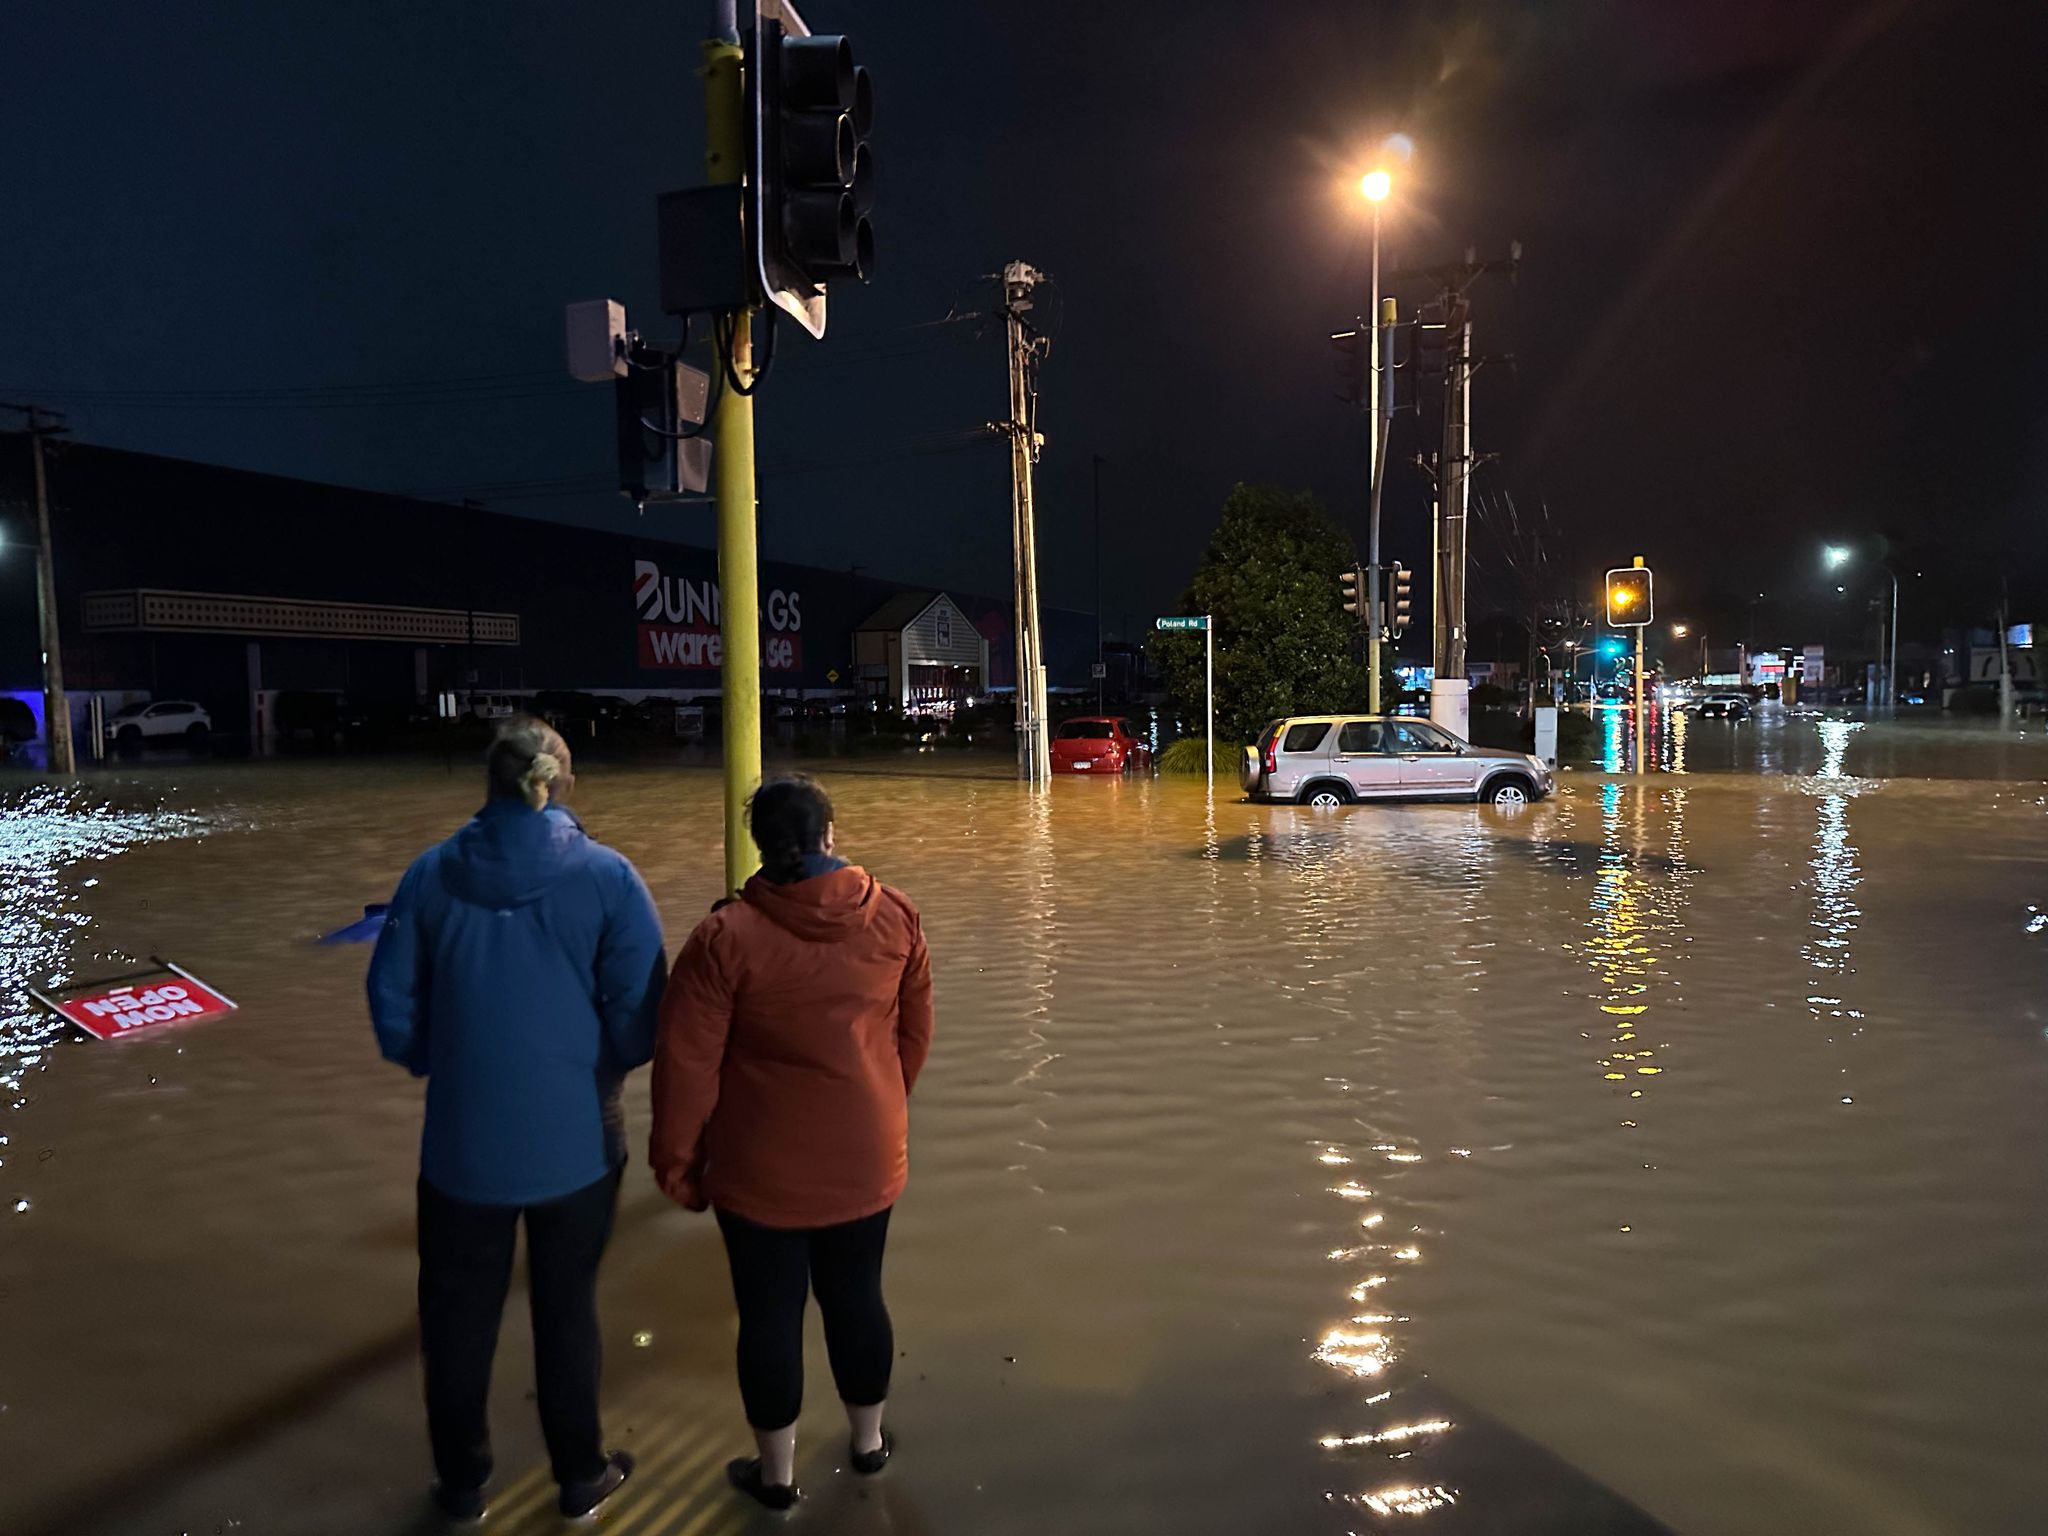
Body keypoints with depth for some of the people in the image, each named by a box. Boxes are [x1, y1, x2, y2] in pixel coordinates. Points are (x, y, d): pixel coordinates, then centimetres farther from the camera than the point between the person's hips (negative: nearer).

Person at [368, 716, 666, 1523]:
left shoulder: (432, 873, -7)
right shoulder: (606, 877, -13)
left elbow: (392, 1005, -1)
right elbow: (640, 1019, -13)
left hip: (463, 1139, 1)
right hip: (574, 1139, -1)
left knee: (458, 1315, 21)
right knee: (566, 1311, 18)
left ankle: (461, 1484, 37)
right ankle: (580, 1477, 34)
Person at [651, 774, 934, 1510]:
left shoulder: (726, 936, -18)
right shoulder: (894, 915, -7)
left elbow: (687, 1064, -14)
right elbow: (915, 1032, 5)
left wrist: (677, 1160, -1)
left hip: (762, 1168, -3)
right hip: (867, 1157, 3)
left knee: (770, 1311, 13)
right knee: (856, 1293, 20)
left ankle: (776, 1472, 30)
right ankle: (869, 1441, 39)